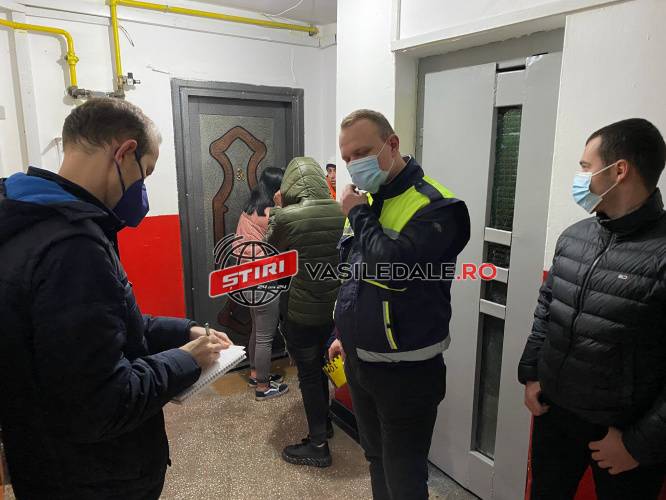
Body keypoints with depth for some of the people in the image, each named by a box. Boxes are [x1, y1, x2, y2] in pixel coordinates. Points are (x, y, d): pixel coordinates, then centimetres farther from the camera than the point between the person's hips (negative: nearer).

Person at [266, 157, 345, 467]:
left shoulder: (286, 217, -19)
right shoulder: (341, 212, -5)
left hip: (300, 310, -5)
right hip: (334, 305, 6)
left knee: (308, 373, 9)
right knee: (319, 365, 25)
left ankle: (318, 446, 21)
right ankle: (324, 421, 44)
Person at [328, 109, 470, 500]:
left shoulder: (433, 205, -17)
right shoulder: (366, 200, 7)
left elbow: (392, 264, -33)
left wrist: (358, 215, -17)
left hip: (405, 371, -7)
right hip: (359, 362, 8)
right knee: (377, 460, 25)